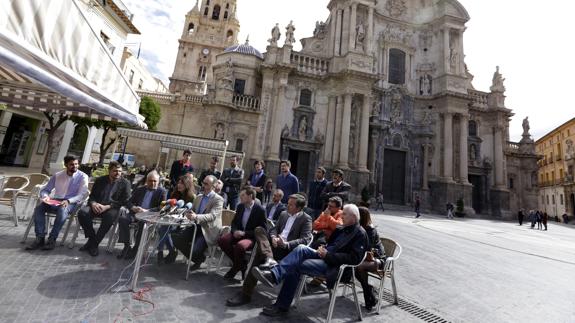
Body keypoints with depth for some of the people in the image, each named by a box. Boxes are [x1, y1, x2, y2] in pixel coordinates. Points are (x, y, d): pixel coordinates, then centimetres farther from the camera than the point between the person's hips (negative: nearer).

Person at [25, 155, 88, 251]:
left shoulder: (82, 176, -4)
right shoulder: (57, 175, 9)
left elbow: (82, 195, -10)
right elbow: (45, 189, 12)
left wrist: (68, 201, -28)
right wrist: (45, 196, -13)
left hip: (72, 203, -4)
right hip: (55, 201, 4)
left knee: (62, 210, -37)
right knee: (39, 207, -24)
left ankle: (52, 239, -30)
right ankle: (40, 238, -22)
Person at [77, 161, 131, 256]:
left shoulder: (125, 183, 1)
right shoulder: (99, 180, 13)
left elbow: (124, 201, -5)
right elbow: (92, 196, 13)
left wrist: (107, 207, -17)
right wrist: (93, 204, -12)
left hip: (112, 208, -4)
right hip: (96, 206, 4)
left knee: (110, 216, -35)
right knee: (82, 212, -24)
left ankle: (94, 244, -17)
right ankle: (91, 238, -5)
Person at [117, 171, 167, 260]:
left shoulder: (162, 192, 7)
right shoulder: (139, 189, 22)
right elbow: (129, 202, 17)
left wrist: (147, 211, -18)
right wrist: (133, 208, -7)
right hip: (135, 213, 5)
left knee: (142, 222, -35)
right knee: (122, 218, -24)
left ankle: (135, 249, -19)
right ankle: (127, 246, -14)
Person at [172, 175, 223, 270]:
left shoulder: (218, 199, -10)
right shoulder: (199, 197, 13)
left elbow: (212, 216, -22)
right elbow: (193, 210, 19)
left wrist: (196, 217, -37)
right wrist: (188, 214, -5)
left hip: (209, 230, -7)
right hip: (196, 227, 7)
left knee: (194, 251, -24)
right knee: (176, 238, -11)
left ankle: (200, 258, 15)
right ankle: (196, 257, 10)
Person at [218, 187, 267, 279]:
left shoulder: (260, 210, -14)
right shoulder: (240, 206, 5)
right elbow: (234, 222, 15)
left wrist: (244, 233, -20)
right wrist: (235, 231, -9)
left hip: (252, 237, -6)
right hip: (239, 233, 6)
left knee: (239, 245, -34)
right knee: (222, 240, -17)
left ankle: (236, 267, 0)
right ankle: (240, 263, 1)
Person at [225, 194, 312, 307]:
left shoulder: (306, 219, -2)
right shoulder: (284, 214, 19)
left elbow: (305, 239, -12)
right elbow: (274, 229, 18)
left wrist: (286, 244, -27)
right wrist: (273, 237, -7)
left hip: (288, 249, -6)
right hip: (276, 244, 6)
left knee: (260, 253, -26)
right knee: (259, 230, -18)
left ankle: (246, 294, -15)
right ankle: (269, 259, -40)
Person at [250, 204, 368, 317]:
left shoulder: (360, 234, -6)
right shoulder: (341, 229, 17)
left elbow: (353, 258, -16)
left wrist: (328, 255, -20)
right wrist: (323, 249, 1)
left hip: (335, 266, -7)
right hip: (326, 256, 7)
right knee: (301, 248, -20)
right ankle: (273, 273, -22)